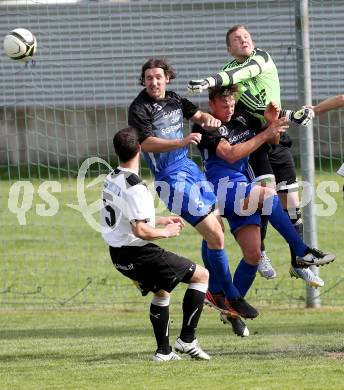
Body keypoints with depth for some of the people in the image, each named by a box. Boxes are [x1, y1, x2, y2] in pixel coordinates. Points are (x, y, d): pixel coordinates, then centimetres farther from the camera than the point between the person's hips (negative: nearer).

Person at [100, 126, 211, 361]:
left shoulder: (111, 179, 6)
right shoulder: (136, 188, -23)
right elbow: (140, 231, -29)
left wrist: (160, 220, 22)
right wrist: (166, 232, -12)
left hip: (118, 253, 9)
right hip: (138, 253, -9)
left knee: (161, 291, 30)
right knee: (201, 275, 2)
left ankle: (164, 351, 27)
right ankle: (187, 340, 1)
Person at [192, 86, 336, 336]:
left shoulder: (242, 119, 12)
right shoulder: (206, 127, -8)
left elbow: (272, 141, 21)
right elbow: (230, 154, -19)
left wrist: (273, 123, -2)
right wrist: (266, 133, -19)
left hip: (244, 191, 7)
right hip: (223, 186, -7)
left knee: (253, 255, -2)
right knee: (268, 194, -33)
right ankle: (303, 253, -31)